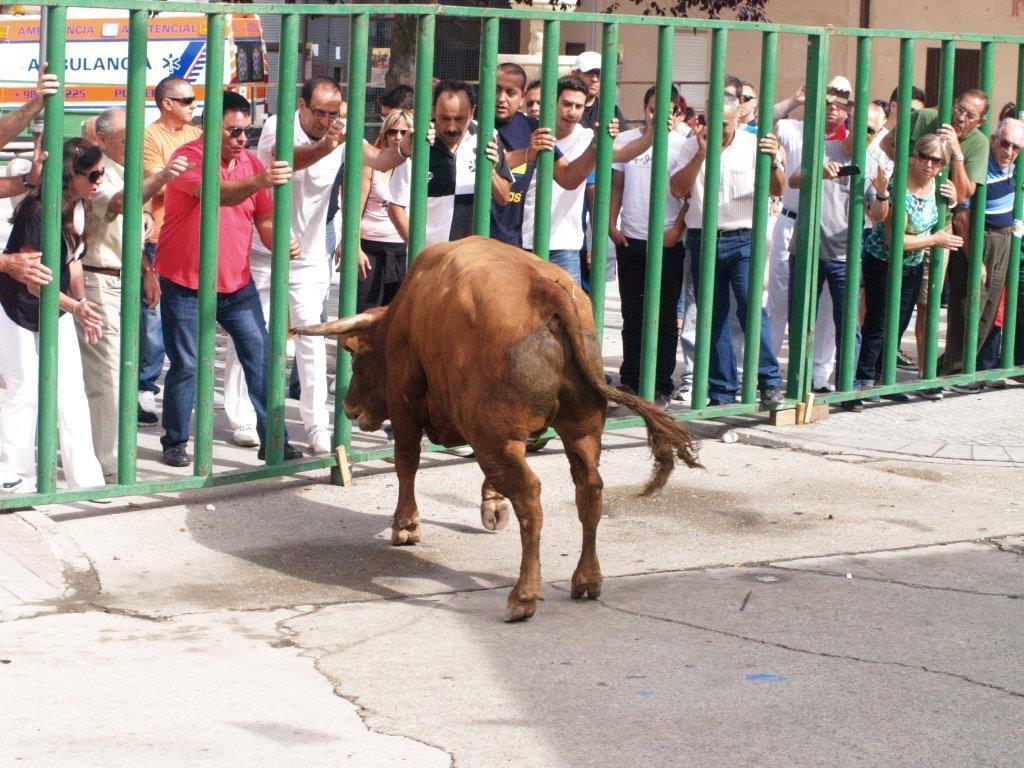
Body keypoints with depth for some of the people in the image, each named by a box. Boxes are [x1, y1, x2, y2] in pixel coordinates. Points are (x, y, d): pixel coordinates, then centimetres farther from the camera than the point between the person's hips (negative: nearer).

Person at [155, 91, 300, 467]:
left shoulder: (250, 162, 5)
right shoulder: (188, 158, -14)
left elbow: (264, 218, 9)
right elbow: (217, 193, -34)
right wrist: (258, 182, -52)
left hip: (237, 283, 5)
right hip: (185, 284, -5)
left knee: (260, 357, 0)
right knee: (186, 366, 0)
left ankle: (272, 439, 6)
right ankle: (175, 443, 15)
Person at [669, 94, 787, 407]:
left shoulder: (753, 145, 2)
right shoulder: (694, 146, 6)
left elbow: (777, 190, -3)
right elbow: (677, 189, -5)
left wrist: (773, 161, -21)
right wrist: (701, 154, -15)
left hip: (743, 240, -2)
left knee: (751, 307, -16)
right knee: (713, 317, 5)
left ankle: (770, 382, -9)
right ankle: (722, 391, 12)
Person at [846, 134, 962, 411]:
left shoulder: (936, 185, -2)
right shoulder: (899, 188, -24)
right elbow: (895, 240, -26)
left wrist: (952, 201, -6)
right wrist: (935, 239, -16)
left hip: (913, 265, 7)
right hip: (882, 262, -7)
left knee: (898, 326, 13)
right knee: (878, 325, -9)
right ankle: (860, 383, -6)